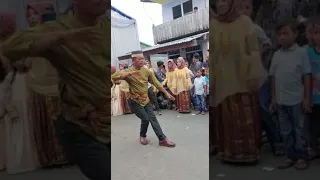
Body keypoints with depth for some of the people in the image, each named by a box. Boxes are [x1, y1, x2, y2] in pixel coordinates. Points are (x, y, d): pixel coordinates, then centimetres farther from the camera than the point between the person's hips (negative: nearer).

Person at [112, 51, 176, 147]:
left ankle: (162, 139, 5)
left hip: (146, 100, 5)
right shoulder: (128, 71, -15)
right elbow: (114, 77, -32)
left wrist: (167, 93, 2)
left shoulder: (146, 71, 0)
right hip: (134, 101, -5)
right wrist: (130, 73, -40)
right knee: (145, 119, -7)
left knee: (153, 118, 1)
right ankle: (142, 136, 23)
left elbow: (156, 83, 5)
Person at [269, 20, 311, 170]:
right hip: (281, 100, 4)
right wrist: (273, 99, 9)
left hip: (297, 99, -4)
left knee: (300, 129, 7)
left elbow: (306, 76, -4)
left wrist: (307, 98, -7)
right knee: (286, 131, 12)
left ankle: (302, 157, 20)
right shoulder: (277, 55, 8)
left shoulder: (301, 52, -3)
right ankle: (290, 156, 24)